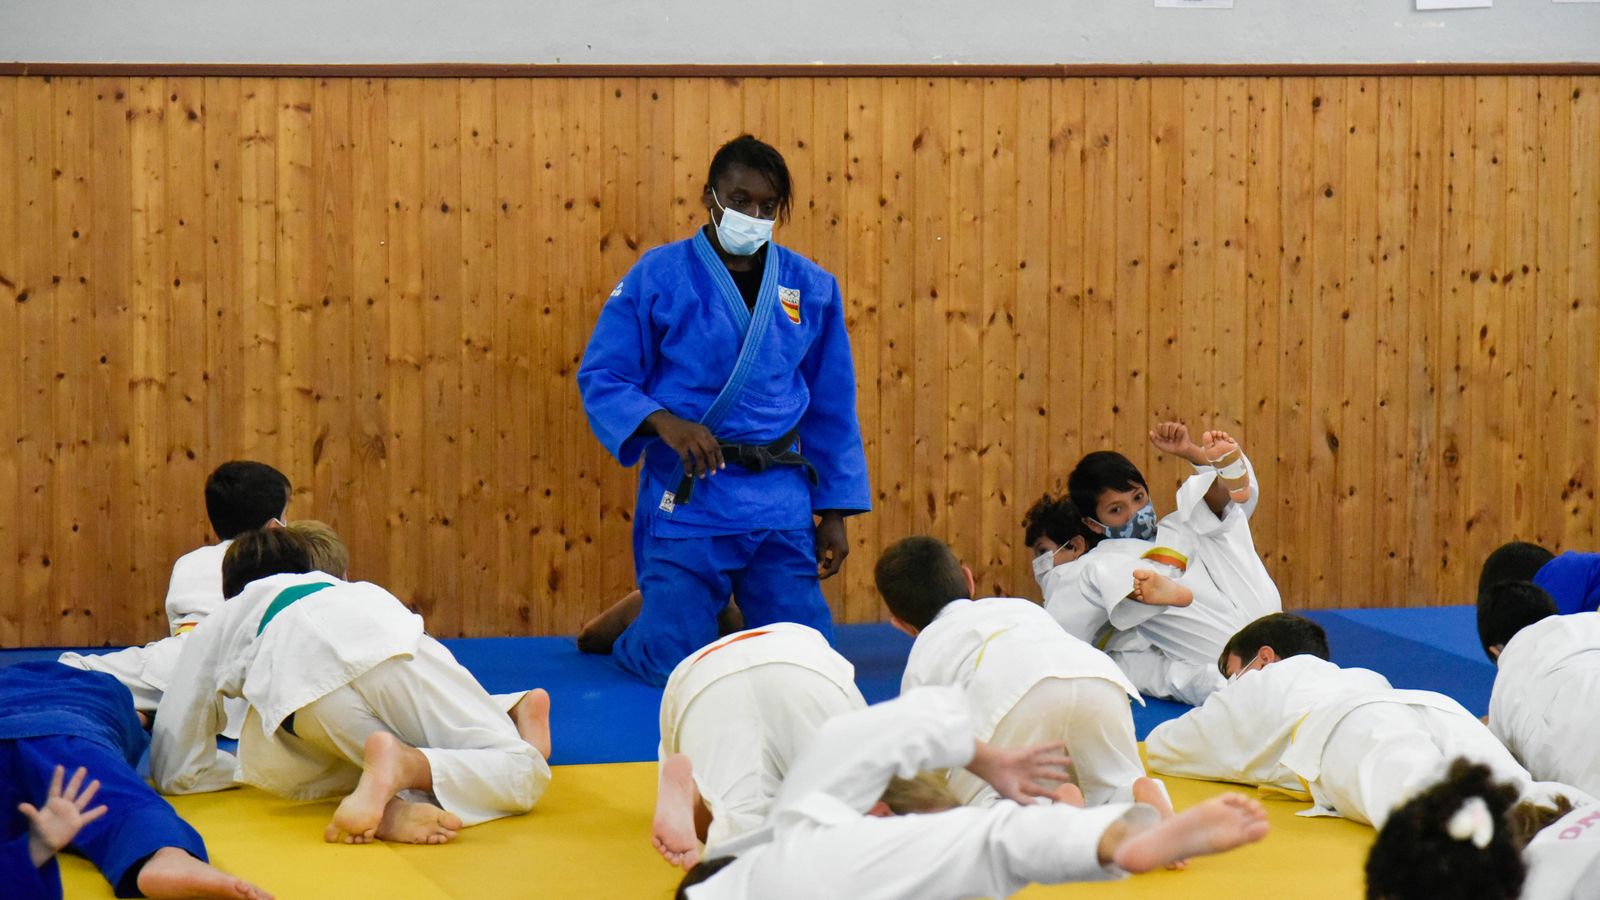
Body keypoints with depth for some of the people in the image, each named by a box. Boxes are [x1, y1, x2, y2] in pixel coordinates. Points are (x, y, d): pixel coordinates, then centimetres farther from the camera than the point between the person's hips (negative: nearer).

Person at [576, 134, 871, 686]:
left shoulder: (811, 289, 8)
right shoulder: (658, 277, -2)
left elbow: (831, 408, 14)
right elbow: (601, 378, -2)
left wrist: (834, 513, 10)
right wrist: (663, 422, -21)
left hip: (779, 500, 3)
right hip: (686, 494, -3)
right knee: (674, 661, -7)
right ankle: (630, 620, 29)